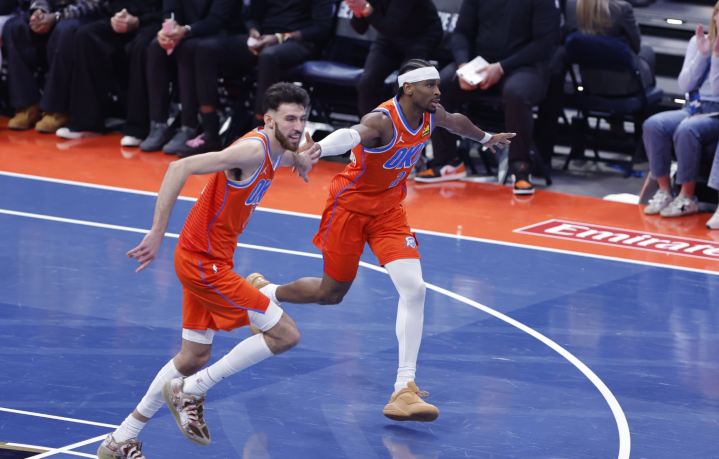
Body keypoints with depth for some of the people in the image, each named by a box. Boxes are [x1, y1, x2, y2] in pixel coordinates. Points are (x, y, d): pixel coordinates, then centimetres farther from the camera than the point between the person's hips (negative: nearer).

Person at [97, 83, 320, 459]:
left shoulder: (274, 151, 9)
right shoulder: (252, 150, -21)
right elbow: (181, 168, -29)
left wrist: (299, 159, 16)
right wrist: (156, 234, -32)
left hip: (203, 259, 10)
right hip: (203, 262, -10)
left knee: (193, 358, 17)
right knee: (286, 335, -9)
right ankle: (190, 391, 0)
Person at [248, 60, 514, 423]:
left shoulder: (431, 115, -5)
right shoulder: (383, 120, -29)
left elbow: (456, 122, 21)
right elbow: (353, 134, -53)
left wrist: (485, 138, 41)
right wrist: (319, 147, -74)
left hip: (388, 210, 6)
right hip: (351, 205, -6)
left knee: (414, 289, -14)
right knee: (331, 293, 7)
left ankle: (404, 390, -14)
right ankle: (263, 291, 39)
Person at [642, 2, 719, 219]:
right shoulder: (698, 42, 11)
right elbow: (685, 85, 4)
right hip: (693, 108, 5)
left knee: (686, 130, -36)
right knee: (653, 125, -26)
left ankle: (687, 198, -26)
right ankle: (664, 191, -18)